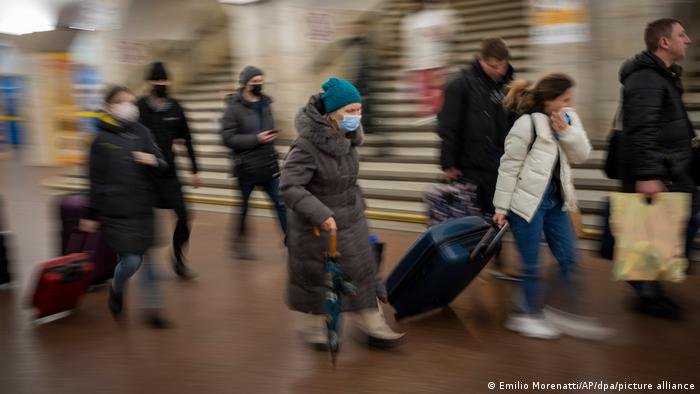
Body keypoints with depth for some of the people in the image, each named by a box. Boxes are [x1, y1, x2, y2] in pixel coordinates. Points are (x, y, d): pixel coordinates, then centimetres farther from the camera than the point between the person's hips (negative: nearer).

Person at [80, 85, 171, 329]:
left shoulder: (142, 132, 3)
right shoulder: (102, 139, -4)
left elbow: (162, 165, 6)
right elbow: (96, 182, 0)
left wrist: (154, 161, -17)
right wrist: (91, 216, 2)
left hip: (143, 208, 3)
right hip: (116, 211, -3)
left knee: (146, 259, 7)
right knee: (131, 260, -7)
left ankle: (152, 308, 20)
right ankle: (117, 291, 25)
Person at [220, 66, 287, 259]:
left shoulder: (265, 103, 7)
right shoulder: (234, 107, -12)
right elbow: (228, 137, -18)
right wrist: (256, 139, -22)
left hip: (269, 165, 5)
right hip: (246, 167, -5)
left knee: (282, 203, 1)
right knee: (242, 207, 11)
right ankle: (239, 243, 28)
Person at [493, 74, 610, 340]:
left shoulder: (568, 119, 5)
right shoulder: (527, 124, -16)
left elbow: (582, 155, 1)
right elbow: (509, 167, -14)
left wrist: (566, 131, -15)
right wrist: (501, 207, -13)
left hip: (555, 200, 7)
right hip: (527, 201, -7)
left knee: (568, 259, 9)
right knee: (531, 264, 3)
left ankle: (567, 313, 23)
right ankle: (530, 316, 20)